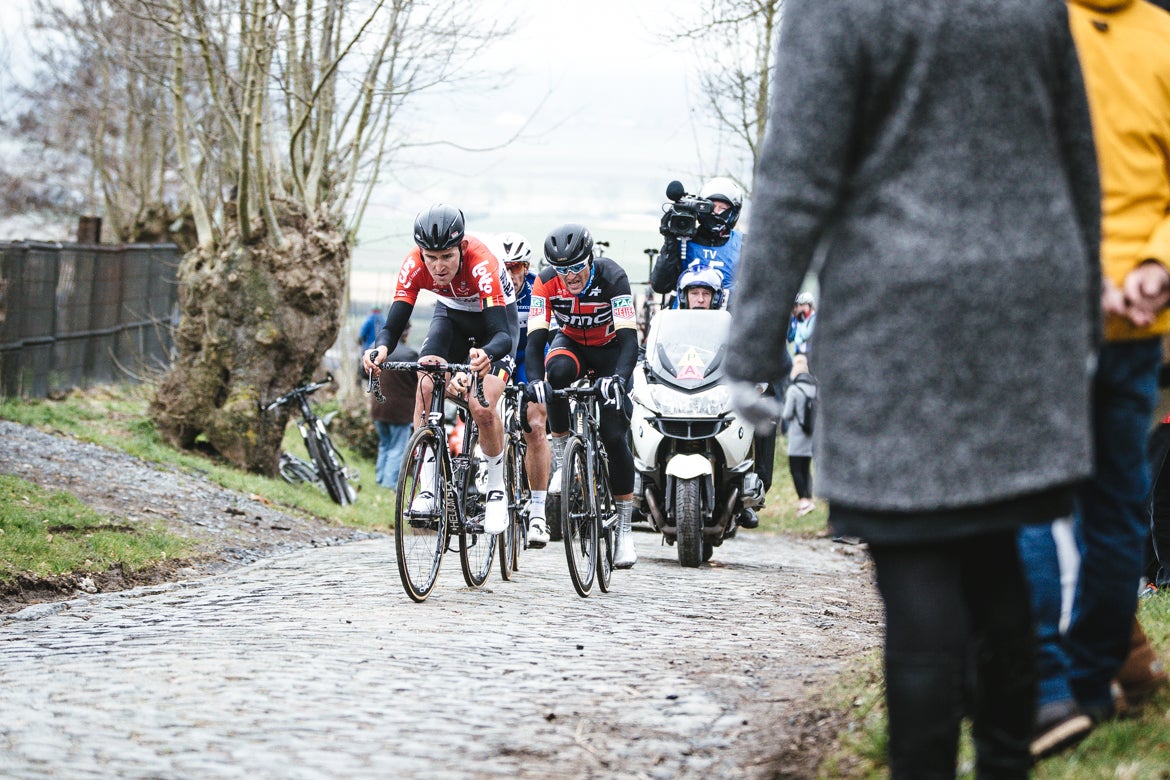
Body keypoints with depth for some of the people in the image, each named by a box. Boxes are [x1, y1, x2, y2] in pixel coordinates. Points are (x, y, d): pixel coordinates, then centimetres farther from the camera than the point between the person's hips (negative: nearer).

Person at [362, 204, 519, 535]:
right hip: (452, 313, 4)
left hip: (495, 316, -4)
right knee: (426, 386, -22)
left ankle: (497, 492, -1)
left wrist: (487, 354, -67)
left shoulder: (480, 264, -39)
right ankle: (427, 489, -15)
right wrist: (380, 348, -52)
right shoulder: (414, 266, -27)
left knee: (483, 408, -23)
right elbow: (394, 324, -29)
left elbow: (503, 334, -45)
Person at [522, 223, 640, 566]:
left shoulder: (611, 277, -30)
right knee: (557, 371, -37)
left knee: (615, 437, -13)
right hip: (571, 343, 1)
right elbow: (535, 340, -30)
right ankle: (562, 456, -19)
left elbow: (629, 338, -38)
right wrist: (535, 380, -49)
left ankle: (624, 529, -4)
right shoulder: (547, 282, -24)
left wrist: (619, 378, -55)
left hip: (611, 349, -1)